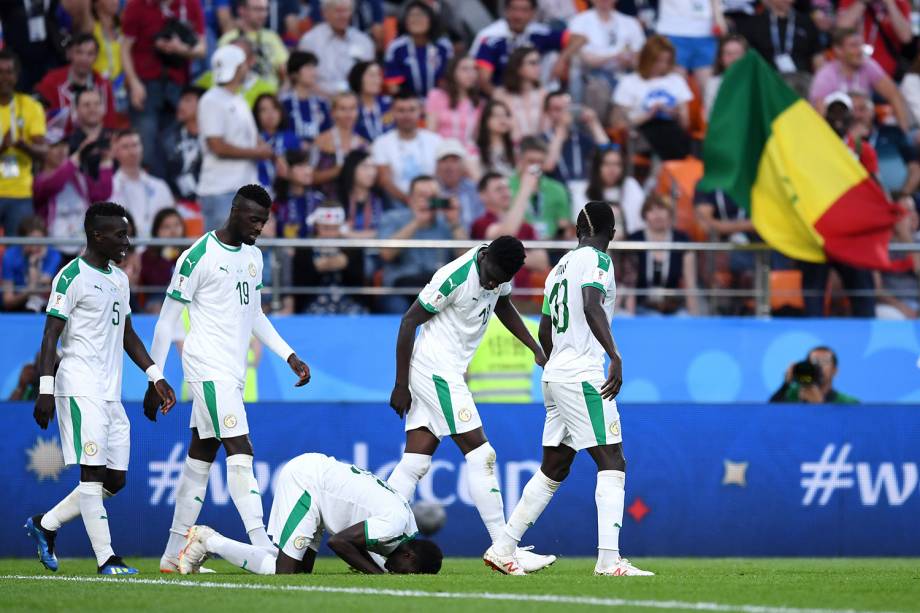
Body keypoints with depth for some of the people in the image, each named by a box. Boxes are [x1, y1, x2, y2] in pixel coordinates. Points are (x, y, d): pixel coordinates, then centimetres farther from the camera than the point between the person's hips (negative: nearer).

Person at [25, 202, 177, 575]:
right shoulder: (72, 277, -8)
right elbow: (51, 335, -12)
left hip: (111, 393, 9)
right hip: (80, 389, -9)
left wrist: (156, 377, 21)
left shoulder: (119, 279, 18)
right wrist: (45, 389, -19)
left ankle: (45, 525, 20)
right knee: (93, 471, -9)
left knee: (115, 480, 7)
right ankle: (105, 558, -8)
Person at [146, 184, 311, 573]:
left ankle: (173, 554, 15)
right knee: (240, 452, -16)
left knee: (201, 457, 10)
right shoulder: (199, 256, -10)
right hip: (209, 369, -8)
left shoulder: (253, 256, 14)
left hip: (233, 372, 8)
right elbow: (167, 319, -7)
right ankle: (263, 549, -23)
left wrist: (289, 356, 17)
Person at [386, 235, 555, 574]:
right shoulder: (454, 278, -23)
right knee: (479, 454, -9)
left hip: (448, 374, 9)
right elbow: (409, 321, -16)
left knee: (415, 463, 5)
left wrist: (536, 349, 17)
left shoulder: (499, 270, 2)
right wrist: (401, 386, -12)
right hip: (437, 371, -9)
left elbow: (503, 306, 25)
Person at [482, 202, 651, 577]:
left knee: (553, 470, 15)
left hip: (554, 376, 8)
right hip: (582, 376, -8)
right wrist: (615, 356, -30)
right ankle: (609, 559, -18)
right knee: (612, 463, -9)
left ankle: (502, 549, 16)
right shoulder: (596, 259, -5)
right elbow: (592, 306, -23)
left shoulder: (559, 267, 19)